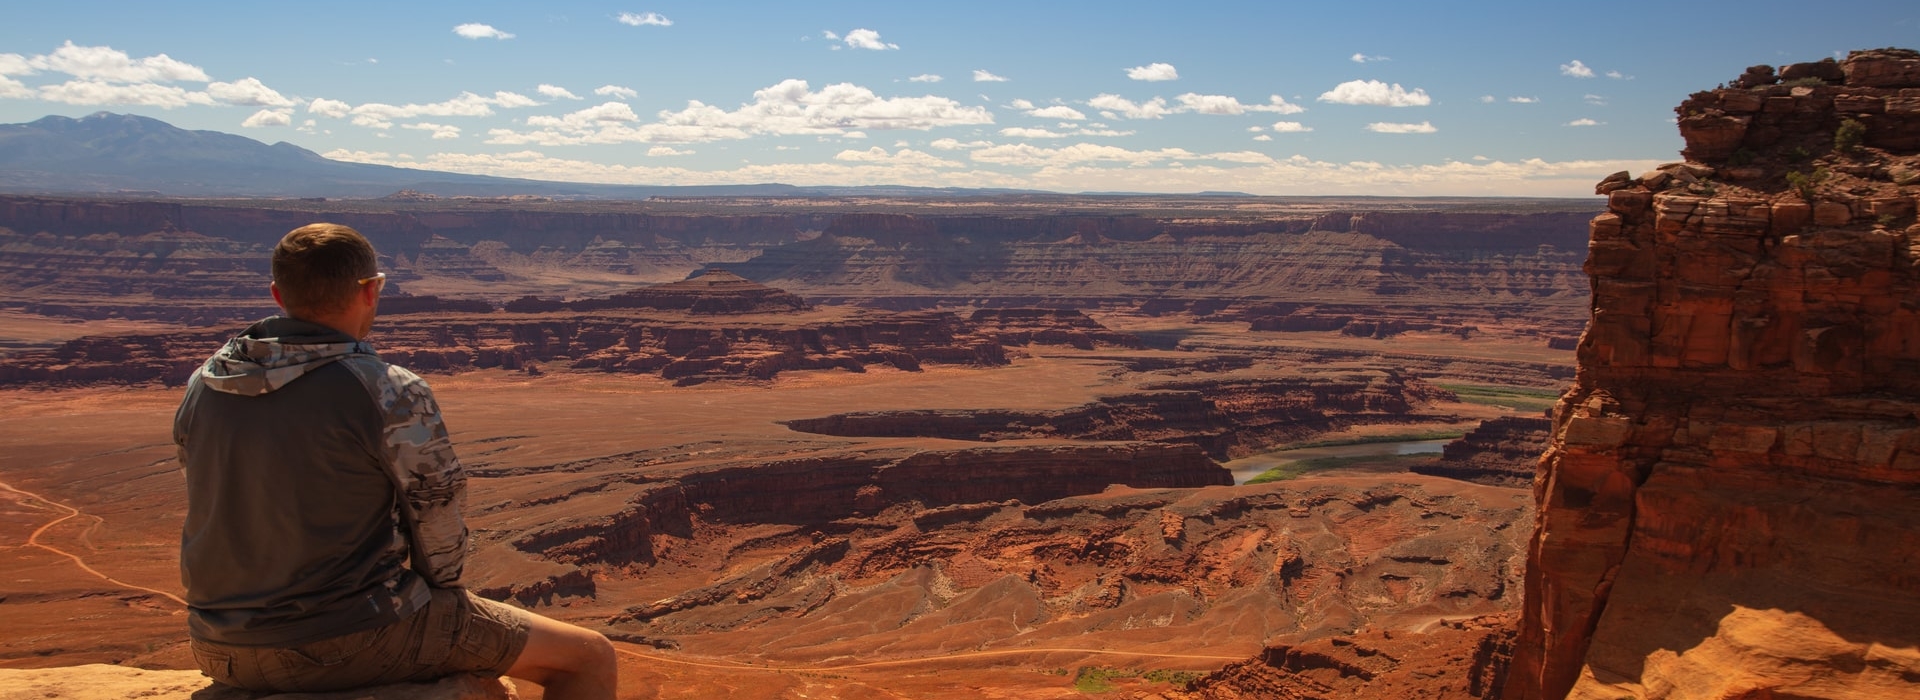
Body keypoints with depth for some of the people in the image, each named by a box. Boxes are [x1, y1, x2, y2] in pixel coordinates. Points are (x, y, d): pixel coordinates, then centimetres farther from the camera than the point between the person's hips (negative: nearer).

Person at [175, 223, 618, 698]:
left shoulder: (202, 386, 2)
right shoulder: (391, 395, -18)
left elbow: (218, 511, 12)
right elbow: (438, 522, -11)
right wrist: (437, 589, 11)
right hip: (355, 643, -7)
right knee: (591, 657, 3)